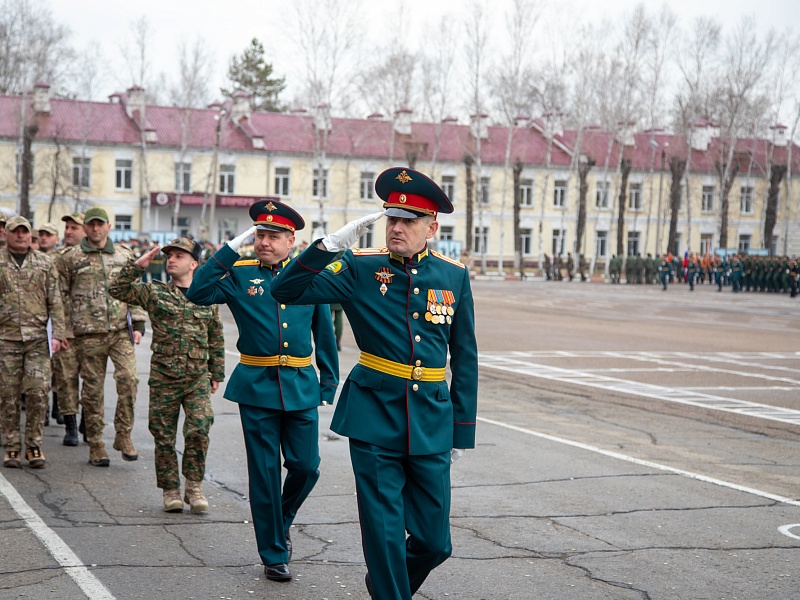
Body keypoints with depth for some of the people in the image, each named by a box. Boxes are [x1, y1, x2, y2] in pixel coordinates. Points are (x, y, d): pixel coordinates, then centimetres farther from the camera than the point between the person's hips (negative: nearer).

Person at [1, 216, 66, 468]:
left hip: (38, 337, 0)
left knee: (38, 391, -5)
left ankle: (34, 445, 6)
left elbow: (55, 302, 7)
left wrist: (58, 334, -1)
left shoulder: (45, 263, 8)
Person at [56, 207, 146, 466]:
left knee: (129, 379, -14)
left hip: (121, 331, 1)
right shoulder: (70, 258, 5)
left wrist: (138, 324, 7)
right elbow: (61, 297, 8)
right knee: (92, 389, 3)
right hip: (88, 334, -1)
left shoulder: (124, 255, 12)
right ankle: (95, 445, 13)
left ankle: (123, 435, 1)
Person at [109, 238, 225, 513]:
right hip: (163, 378, 0)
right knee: (164, 436, 4)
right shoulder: (154, 292, 4)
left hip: (198, 378, 0)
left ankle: (194, 486, 3)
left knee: (199, 429, -12)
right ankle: (171, 490, 18)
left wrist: (216, 374, 15)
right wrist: (138, 265, -13)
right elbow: (118, 290, -6)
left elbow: (216, 339, 15)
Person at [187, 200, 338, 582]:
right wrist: (231, 248, -17)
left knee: (306, 465, 1)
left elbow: (324, 333, 10)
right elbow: (198, 293, -16)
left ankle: (281, 524, 30)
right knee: (265, 472, 3)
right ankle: (274, 553, 15)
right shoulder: (239, 274, 0)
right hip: (256, 387, -1)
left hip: (301, 387, 2)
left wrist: (329, 383, 8)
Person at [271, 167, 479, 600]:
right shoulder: (360, 268, -2)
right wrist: (332, 245, -21)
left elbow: (464, 358, 10)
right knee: (385, 536, -1)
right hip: (374, 418, -2)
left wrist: (463, 430, 9)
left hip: (431, 421, 3)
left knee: (434, 542, 7)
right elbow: (285, 292, -10)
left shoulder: (454, 276, 4)